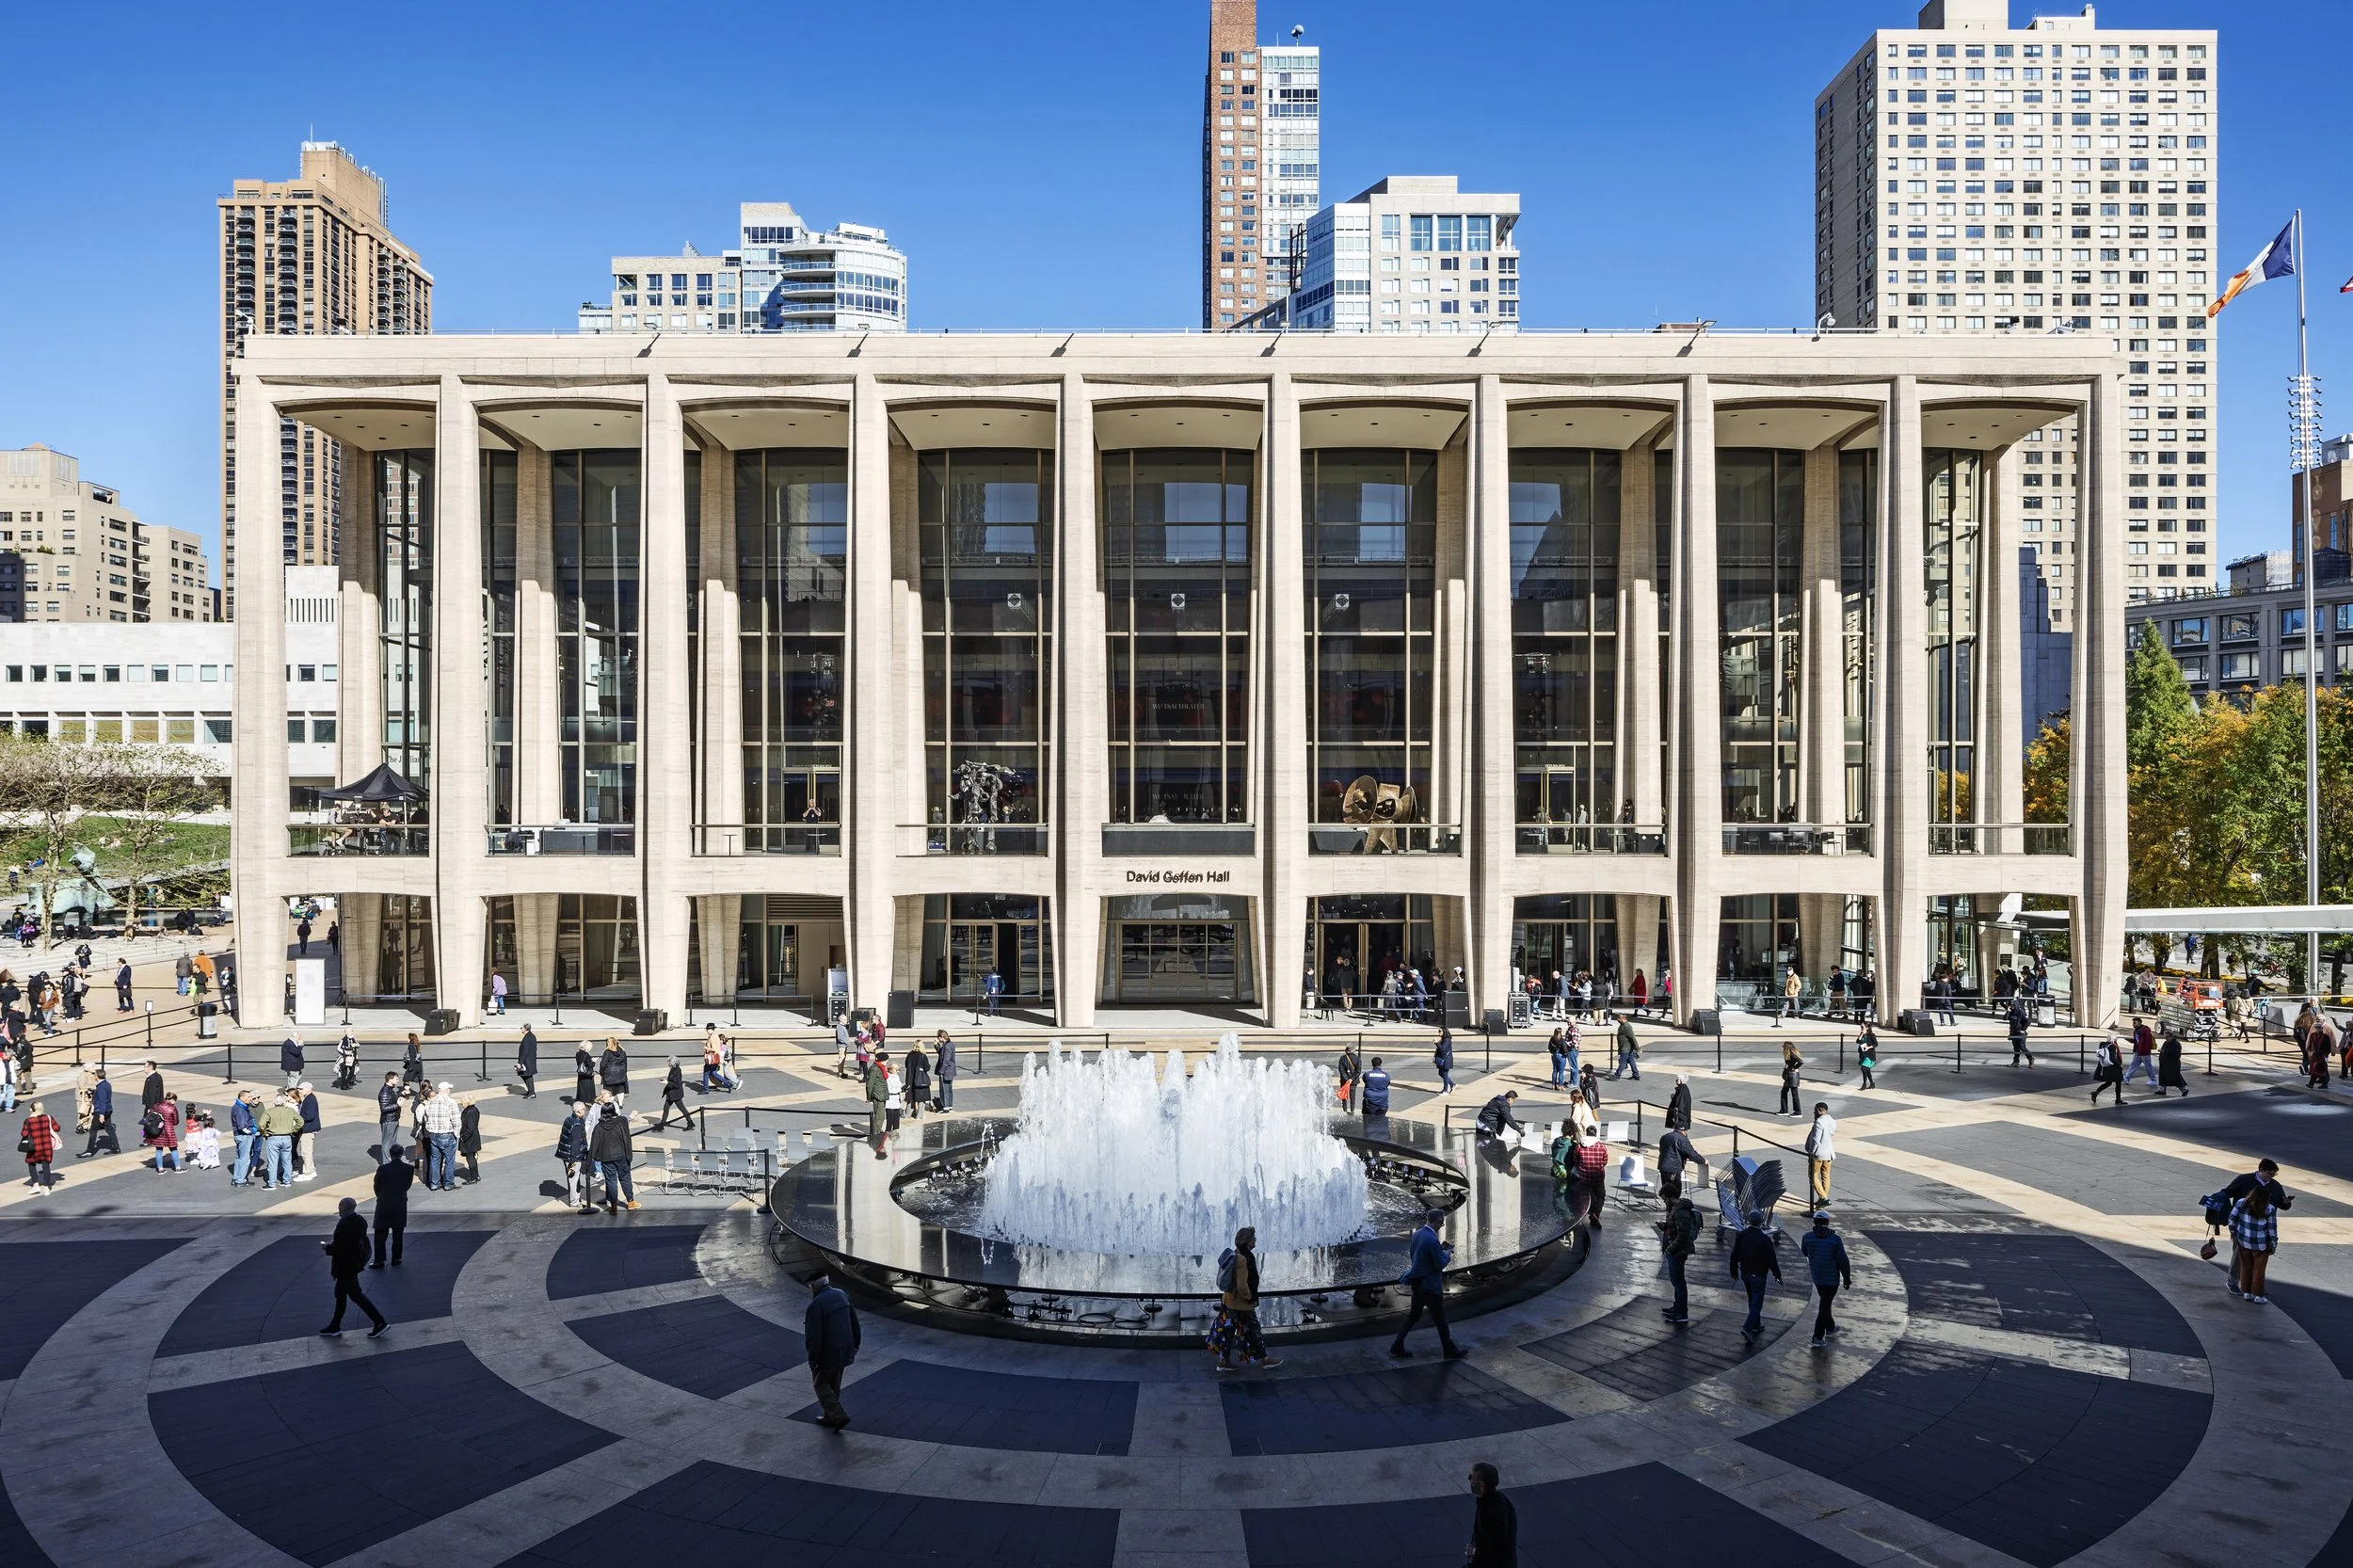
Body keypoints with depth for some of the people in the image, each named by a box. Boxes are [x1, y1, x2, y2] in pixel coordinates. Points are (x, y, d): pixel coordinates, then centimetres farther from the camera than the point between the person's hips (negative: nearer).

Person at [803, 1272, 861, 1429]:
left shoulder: (816, 1305, -23)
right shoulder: (842, 1295, 1)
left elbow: (813, 1337, -22)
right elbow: (854, 1323, 10)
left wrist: (813, 1360, -12)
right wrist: (855, 1345, 19)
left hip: (827, 1354, -7)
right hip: (844, 1351, 7)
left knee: (821, 1384, 11)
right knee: (834, 1385, 22)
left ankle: (839, 1416, 3)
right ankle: (830, 1417, 33)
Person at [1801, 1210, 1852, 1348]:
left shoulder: (1807, 1237, -10)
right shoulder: (1835, 1239, -19)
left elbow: (1805, 1252, 10)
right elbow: (1842, 1260, -13)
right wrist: (1847, 1277, 0)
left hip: (1816, 1277, 4)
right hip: (1832, 1279, -4)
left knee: (1825, 1302, 26)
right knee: (1824, 1306, 2)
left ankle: (1830, 1327, 44)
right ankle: (1818, 1338, 3)